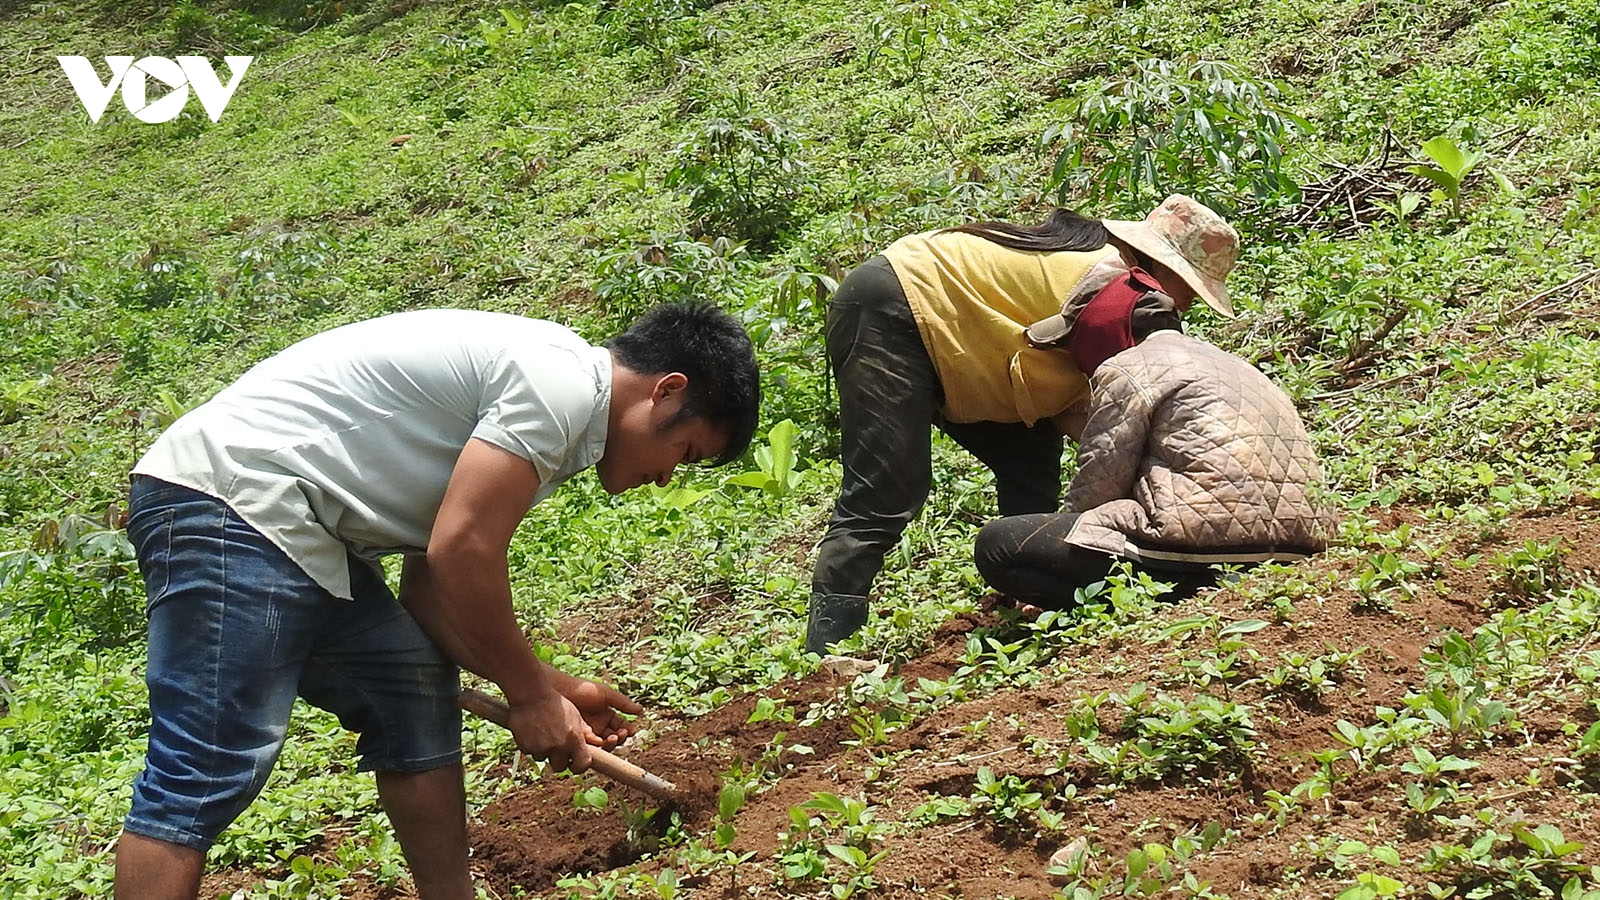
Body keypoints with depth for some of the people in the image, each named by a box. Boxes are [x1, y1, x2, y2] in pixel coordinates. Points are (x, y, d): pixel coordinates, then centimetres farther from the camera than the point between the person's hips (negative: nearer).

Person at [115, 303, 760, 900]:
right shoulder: (561, 381, -13)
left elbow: (430, 587, 17)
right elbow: (460, 553, -18)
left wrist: (550, 689, 13)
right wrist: (531, 694, -5)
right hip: (228, 502, -11)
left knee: (418, 701, 13)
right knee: (208, 771, -15)